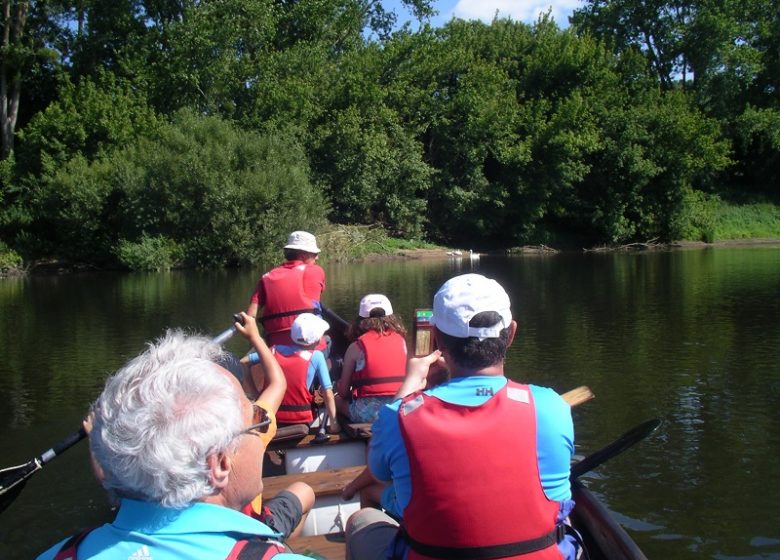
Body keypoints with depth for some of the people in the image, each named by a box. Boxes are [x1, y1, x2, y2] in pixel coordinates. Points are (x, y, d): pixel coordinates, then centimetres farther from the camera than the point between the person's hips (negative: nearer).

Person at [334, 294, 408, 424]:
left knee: (337, 400, 24)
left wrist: (339, 386, 25)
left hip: (368, 411, -4)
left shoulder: (356, 347, -1)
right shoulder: (401, 339, 8)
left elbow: (343, 391, 3)